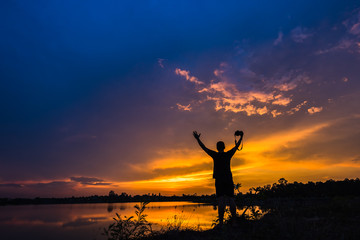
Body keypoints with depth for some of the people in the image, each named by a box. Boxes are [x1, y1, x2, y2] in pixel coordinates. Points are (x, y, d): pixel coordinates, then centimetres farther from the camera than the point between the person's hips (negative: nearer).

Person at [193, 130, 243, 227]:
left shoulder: (215, 155, 2)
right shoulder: (228, 154, 9)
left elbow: (204, 147, 6)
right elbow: (236, 146, 23)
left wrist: (197, 139, 14)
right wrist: (241, 137, 35)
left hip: (219, 180, -3)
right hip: (229, 179, 3)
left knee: (221, 200, -8)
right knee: (231, 200, 4)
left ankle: (221, 222, -11)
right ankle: (234, 221, 4)